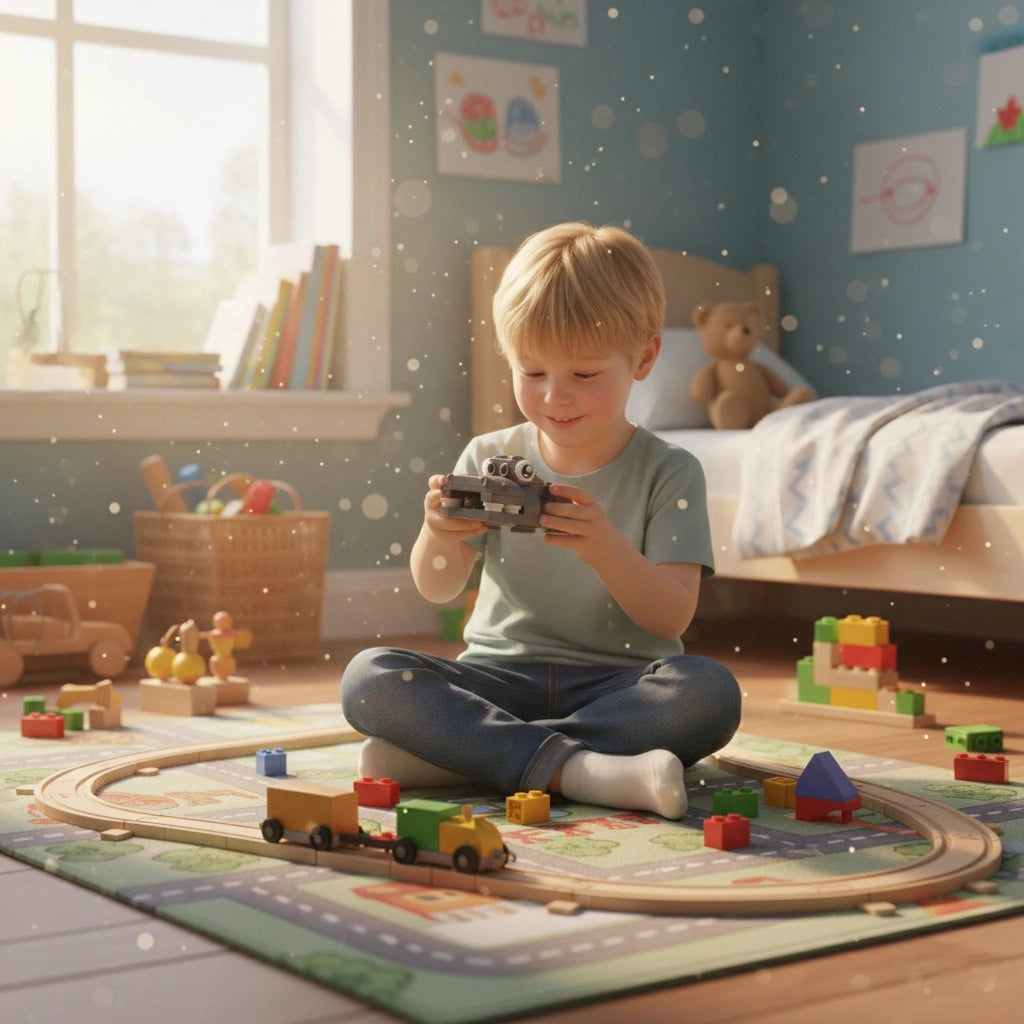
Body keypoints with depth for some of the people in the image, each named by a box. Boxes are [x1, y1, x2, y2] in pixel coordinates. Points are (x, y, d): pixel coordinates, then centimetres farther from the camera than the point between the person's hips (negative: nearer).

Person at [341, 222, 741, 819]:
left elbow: (672, 617, -11)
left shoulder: (669, 473, -2)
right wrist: (440, 535, -21)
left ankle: (456, 752, -29)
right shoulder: (490, 458, 5)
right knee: (369, 679, -23)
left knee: (710, 692, -33)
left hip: (618, 685, -1)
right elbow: (439, 590, 3)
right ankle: (571, 769, -33)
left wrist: (604, 548, -30)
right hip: (498, 678, 2)